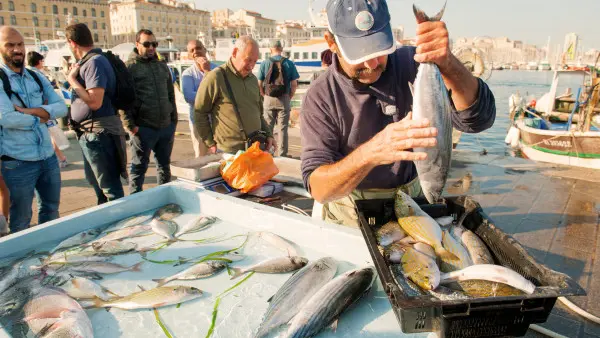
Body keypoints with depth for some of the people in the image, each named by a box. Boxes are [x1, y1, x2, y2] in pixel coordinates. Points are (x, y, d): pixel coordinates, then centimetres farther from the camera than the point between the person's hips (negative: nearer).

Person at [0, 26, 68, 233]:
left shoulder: (36, 77, 9)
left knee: (51, 210, 20)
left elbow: (62, 107, 1)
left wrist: (33, 111, -14)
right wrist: (40, 116, -8)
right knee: (21, 221, 8)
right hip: (18, 162, -6)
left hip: (48, 157, 6)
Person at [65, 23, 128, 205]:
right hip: (89, 133, 11)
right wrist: (74, 77, 14)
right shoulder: (88, 62, 14)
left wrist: (72, 80, -14)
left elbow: (95, 102, -26)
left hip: (99, 133, -11)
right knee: (96, 183, 22)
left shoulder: (94, 62, -16)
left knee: (110, 188, -3)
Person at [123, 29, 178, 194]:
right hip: (143, 128, -5)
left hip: (166, 126, 5)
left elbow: (171, 94, 18)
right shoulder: (130, 67, -2)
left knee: (165, 165, 15)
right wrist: (130, 125, -13)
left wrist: (174, 119, 11)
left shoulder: (162, 66, 15)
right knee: (139, 168, 4)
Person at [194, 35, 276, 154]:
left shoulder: (253, 79, 13)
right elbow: (199, 113, -4)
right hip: (228, 152, -6)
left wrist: (268, 135, 9)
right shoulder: (216, 77, -8)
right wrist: (210, 144, -4)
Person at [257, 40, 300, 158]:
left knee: (268, 127, 11)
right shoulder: (289, 63, -2)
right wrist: (290, 97, 9)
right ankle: (282, 154, 9)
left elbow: (259, 84, -2)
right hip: (284, 99, -1)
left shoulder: (265, 63, -1)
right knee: (283, 128, 6)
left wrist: (265, 95, 12)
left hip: (269, 99, 1)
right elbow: (294, 84, -4)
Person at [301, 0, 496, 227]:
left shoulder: (411, 65, -10)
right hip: (349, 216, 1)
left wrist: (446, 62, -34)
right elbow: (318, 189, -22)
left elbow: (480, 119, -17)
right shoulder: (319, 98, -14)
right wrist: (370, 153, -40)